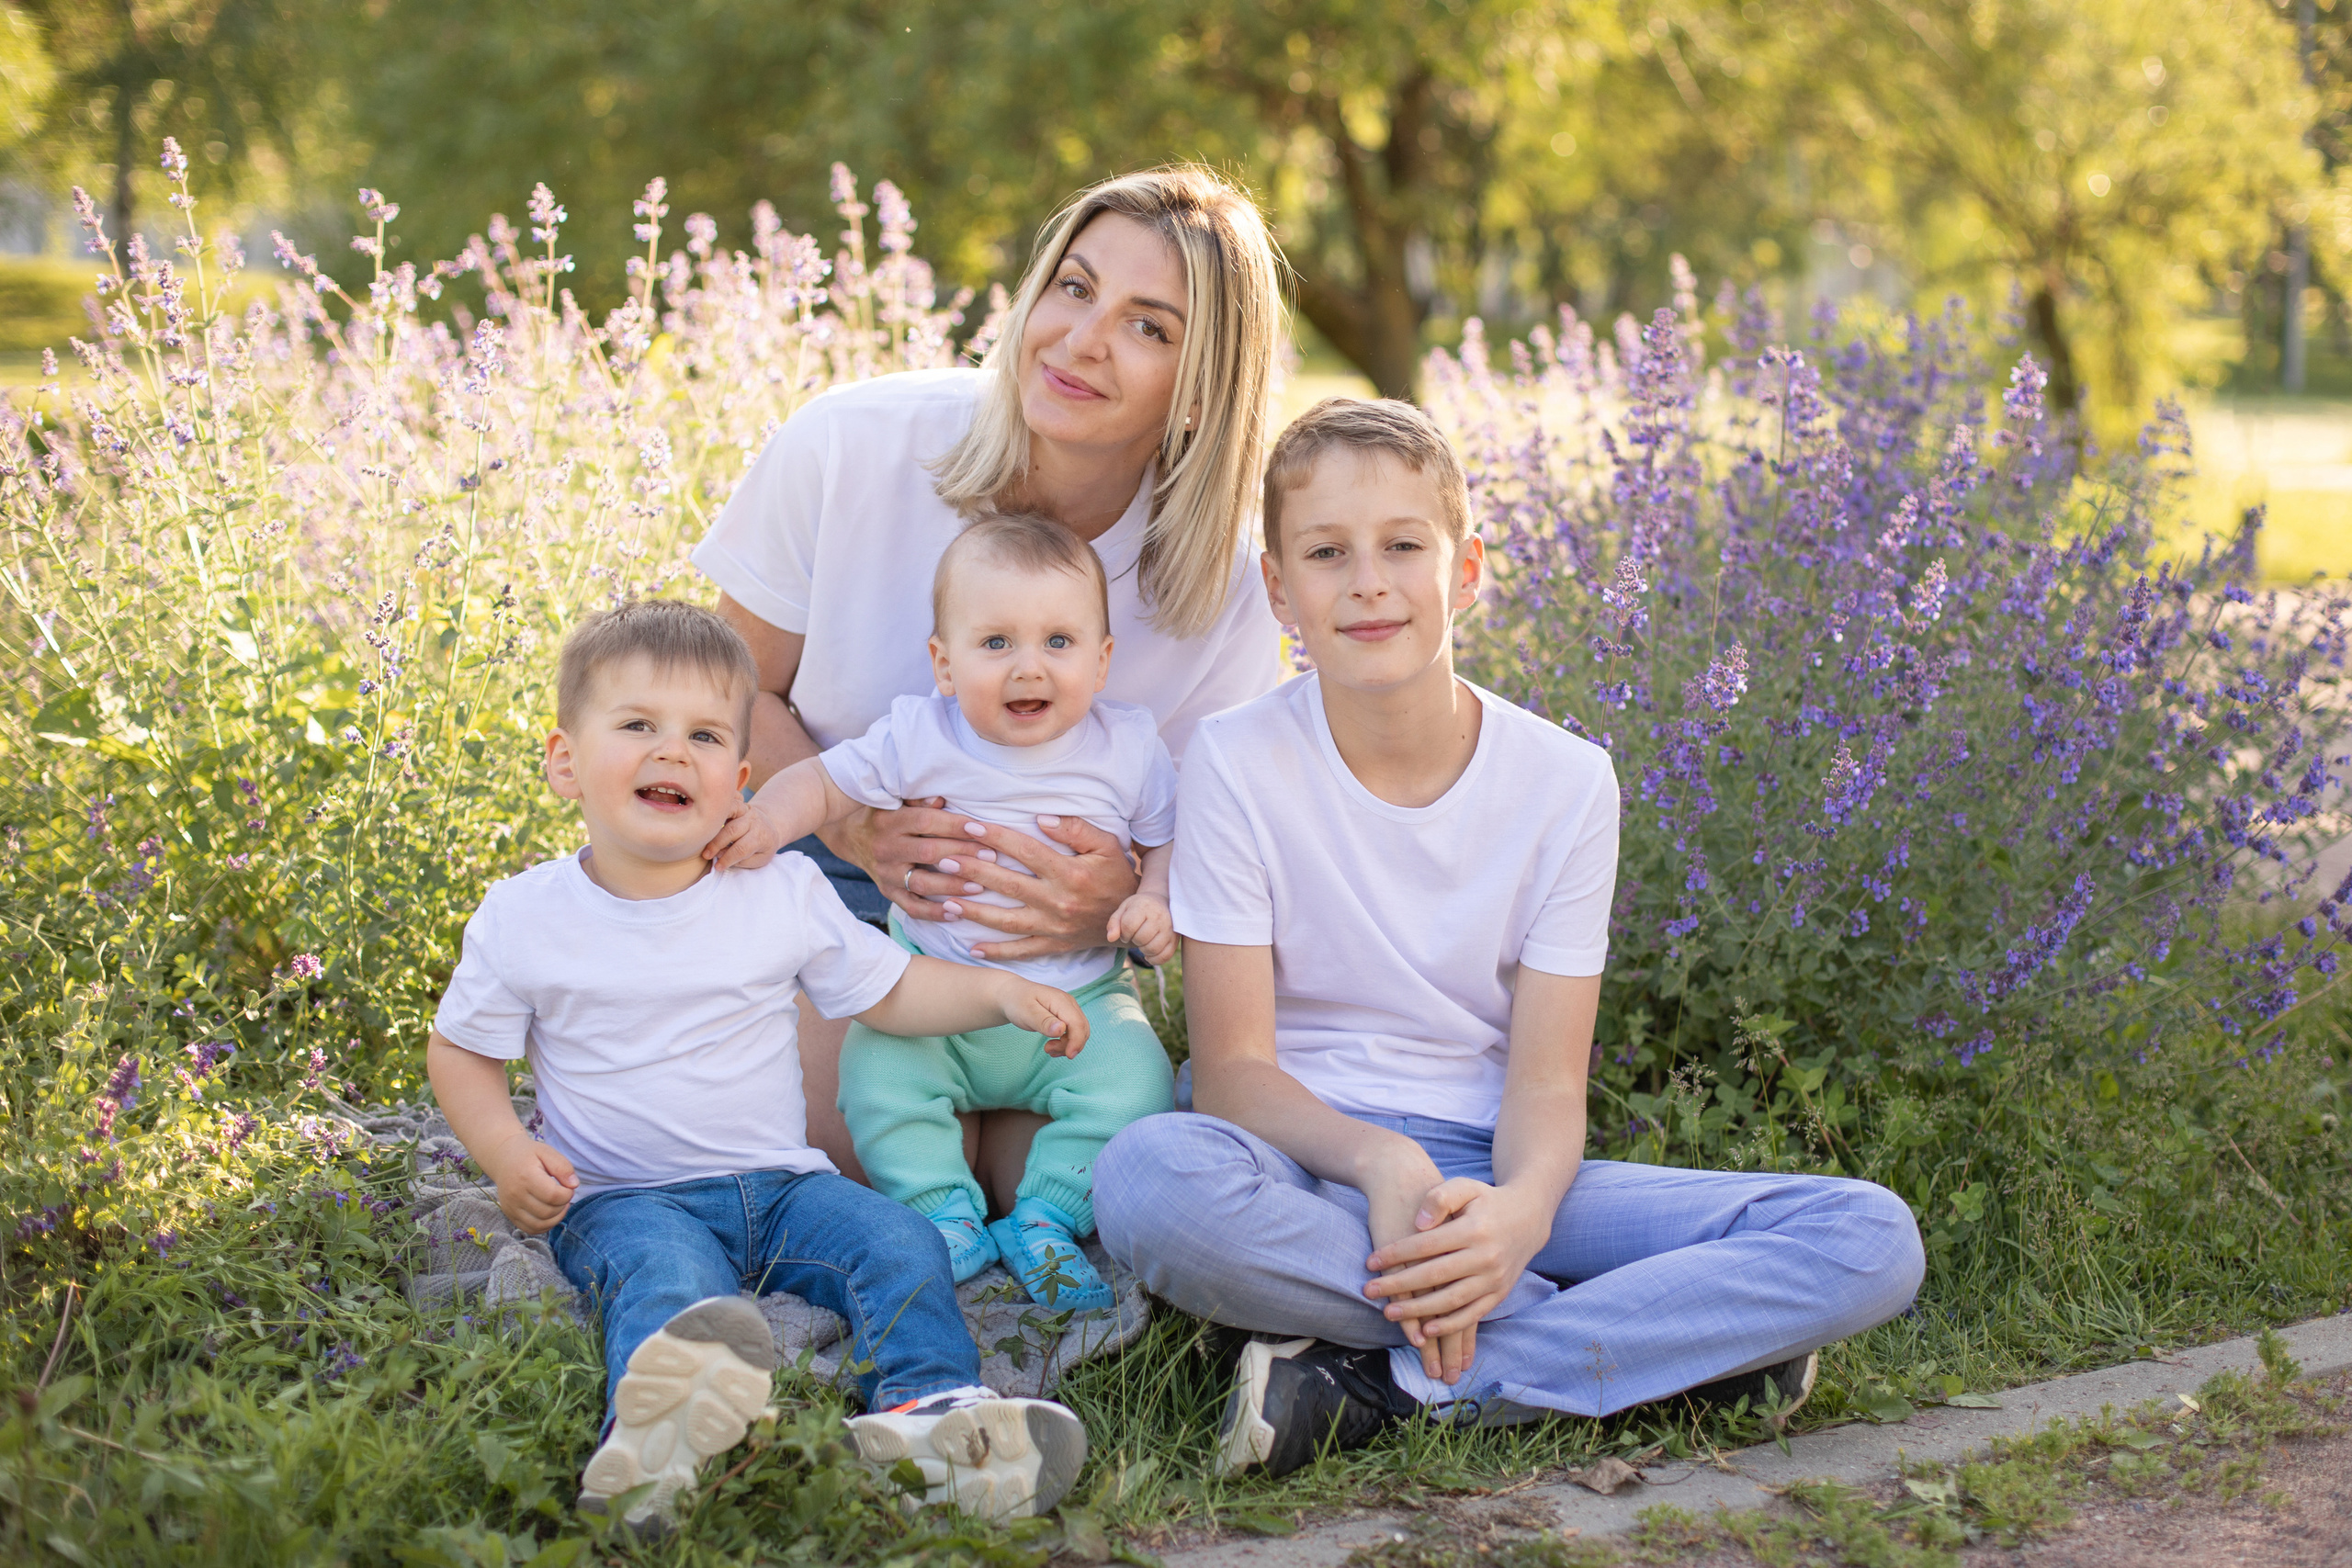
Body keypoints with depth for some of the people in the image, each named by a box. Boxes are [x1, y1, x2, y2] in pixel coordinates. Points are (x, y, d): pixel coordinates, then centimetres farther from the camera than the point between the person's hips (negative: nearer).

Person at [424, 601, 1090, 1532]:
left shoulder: (785, 893, 4)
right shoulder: (521, 919, -2)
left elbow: (888, 991, 15)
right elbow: (462, 1051, 9)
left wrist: (997, 991, -2)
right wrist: (506, 1153, -9)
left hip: (780, 1184, 4)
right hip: (626, 1199, -4)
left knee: (900, 1245, -21)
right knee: (672, 1281, -36)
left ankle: (929, 1408, -39)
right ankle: (652, 1450, -64)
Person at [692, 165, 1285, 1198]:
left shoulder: (1220, 594, -17)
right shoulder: (848, 447, -19)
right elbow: (737, 692, -6)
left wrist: (1119, 904, -32)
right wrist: (863, 828, -25)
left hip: (1037, 922, 1)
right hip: (826, 872, -1)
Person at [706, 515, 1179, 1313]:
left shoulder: (1126, 746, -4)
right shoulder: (919, 739, -7)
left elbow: (1171, 839, 7)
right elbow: (827, 780, 1)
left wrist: (1157, 904, -13)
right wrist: (772, 815, -21)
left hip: (1080, 1002, 0)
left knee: (1133, 1080, -24)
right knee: (875, 1067, -23)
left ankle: (1045, 1218, -9)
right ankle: (945, 1215, -9)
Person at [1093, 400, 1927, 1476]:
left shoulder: (1565, 782, -1)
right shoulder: (1238, 765, -5)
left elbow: (1546, 1083, -4)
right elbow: (1232, 1068, -8)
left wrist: (1521, 1208, -28)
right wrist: (1382, 1162, -28)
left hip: (1490, 1184, 2)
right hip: (1312, 1165, -2)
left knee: (1871, 1240, -18)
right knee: (1153, 1178, -40)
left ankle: (1369, 1386, -24)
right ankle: (1668, 1337, -24)